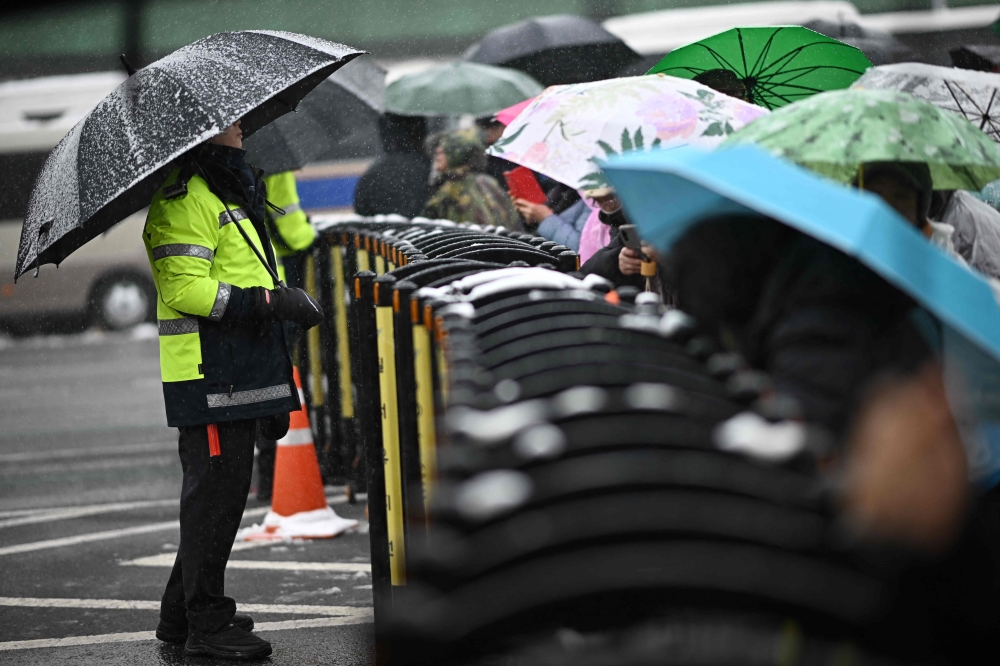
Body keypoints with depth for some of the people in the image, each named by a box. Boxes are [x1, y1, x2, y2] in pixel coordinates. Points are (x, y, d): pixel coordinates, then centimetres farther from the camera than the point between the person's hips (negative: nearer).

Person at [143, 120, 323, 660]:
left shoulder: (226, 194, 23)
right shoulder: (183, 199, -13)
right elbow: (183, 288, -22)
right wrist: (270, 301, -22)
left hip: (236, 377, 10)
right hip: (209, 377, -10)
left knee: (217, 493, 14)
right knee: (216, 494, -6)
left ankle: (181, 614, 24)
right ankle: (205, 624, 0)